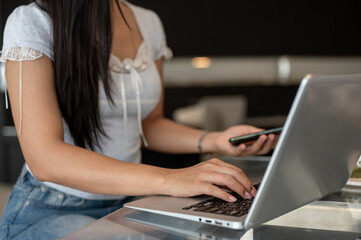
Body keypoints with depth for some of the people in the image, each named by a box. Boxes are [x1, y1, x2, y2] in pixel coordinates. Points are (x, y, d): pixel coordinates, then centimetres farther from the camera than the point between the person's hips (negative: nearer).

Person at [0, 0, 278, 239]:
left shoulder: (148, 23, 5)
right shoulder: (33, 23, -14)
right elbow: (44, 157, -25)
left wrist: (214, 140, -4)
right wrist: (167, 180, -34)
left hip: (125, 202, 6)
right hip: (48, 211, -5)